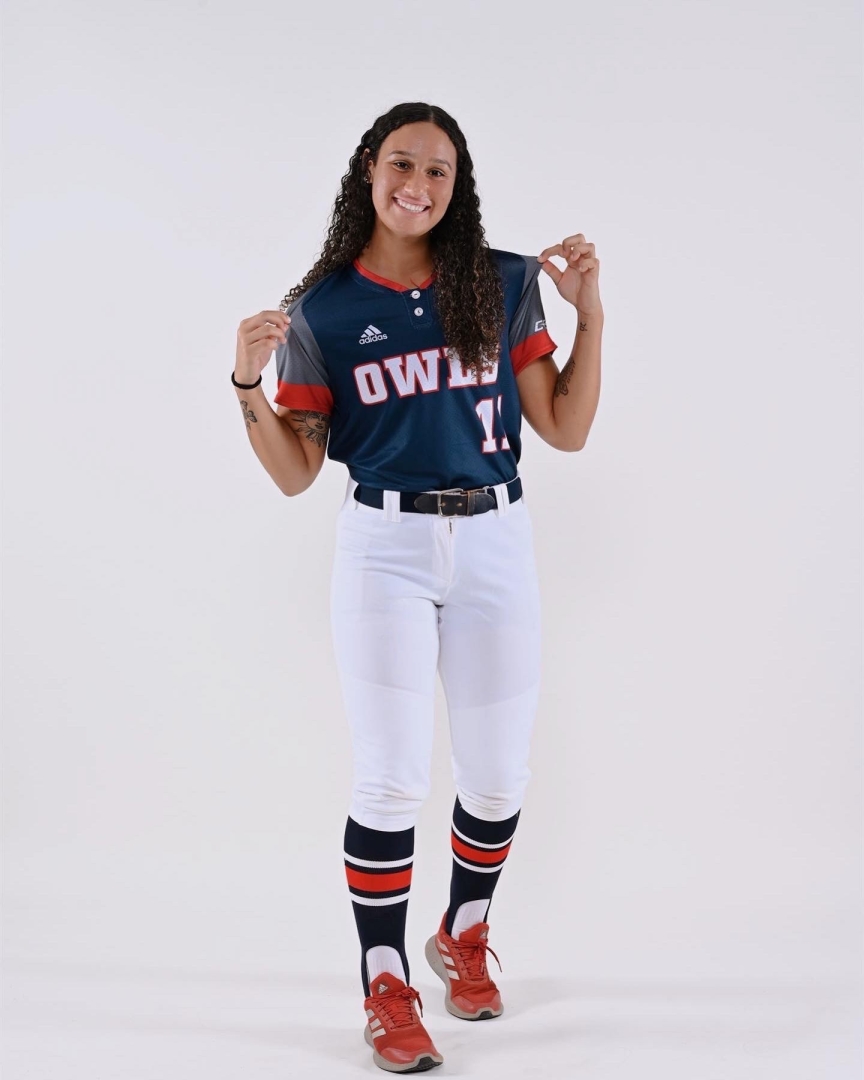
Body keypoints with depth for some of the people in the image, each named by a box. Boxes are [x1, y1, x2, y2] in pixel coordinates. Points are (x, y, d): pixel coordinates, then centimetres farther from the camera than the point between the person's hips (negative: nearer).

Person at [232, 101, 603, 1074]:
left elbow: (566, 430, 4)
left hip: (495, 546, 2)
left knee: (499, 774, 10)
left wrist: (590, 313, -4)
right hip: (384, 549, -2)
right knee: (392, 778, -3)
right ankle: (385, 985, 14)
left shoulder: (503, 288, 4)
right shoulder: (320, 312, 0)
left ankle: (463, 936, 37)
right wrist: (246, 381, -14)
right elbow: (295, 473, 1)